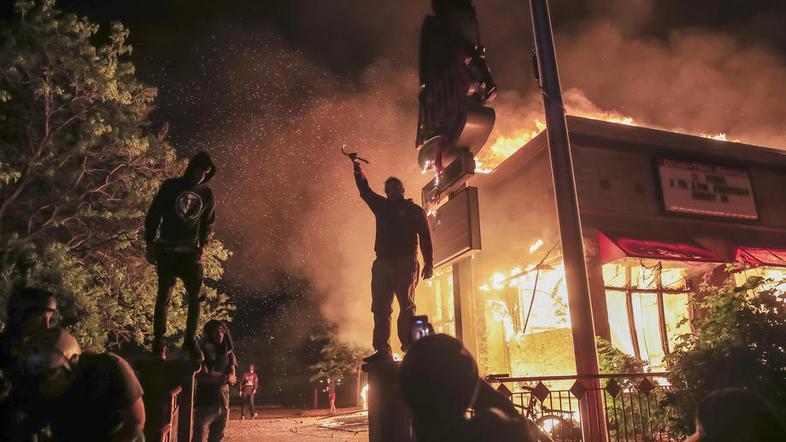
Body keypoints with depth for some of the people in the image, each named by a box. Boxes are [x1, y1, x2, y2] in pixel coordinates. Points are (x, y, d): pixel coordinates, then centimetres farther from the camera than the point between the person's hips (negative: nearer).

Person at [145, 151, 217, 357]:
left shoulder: (206, 193, 8)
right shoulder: (171, 186, 0)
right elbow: (153, 215, 1)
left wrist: (203, 246, 3)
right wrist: (150, 244, -1)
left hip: (191, 252, 2)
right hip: (167, 250, -2)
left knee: (196, 297, 0)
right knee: (164, 296, 3)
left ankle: (190, 340, 13)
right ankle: (158, 340, 14)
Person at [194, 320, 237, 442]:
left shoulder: (228, 353, 11)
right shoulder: (203, 351, -5)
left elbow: (232, 378, 7)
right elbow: (202, 377, -15)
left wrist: (214, 376, -9)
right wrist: (224, 378, -6)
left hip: (223, 404, 6)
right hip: (205, 404, -6)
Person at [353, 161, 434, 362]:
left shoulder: (414, 210, 10)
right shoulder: (382, 206, 22)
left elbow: (425, 237, 2)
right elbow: (365, 190, 29)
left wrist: (429, 262, -7)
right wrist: (357, 168, 24)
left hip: (405, 263, -4)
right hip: (382, 263, 5)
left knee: (406, 306, -11)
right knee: (380, 308, -3)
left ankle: (410, 347, -13)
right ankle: (382, 351, -4)